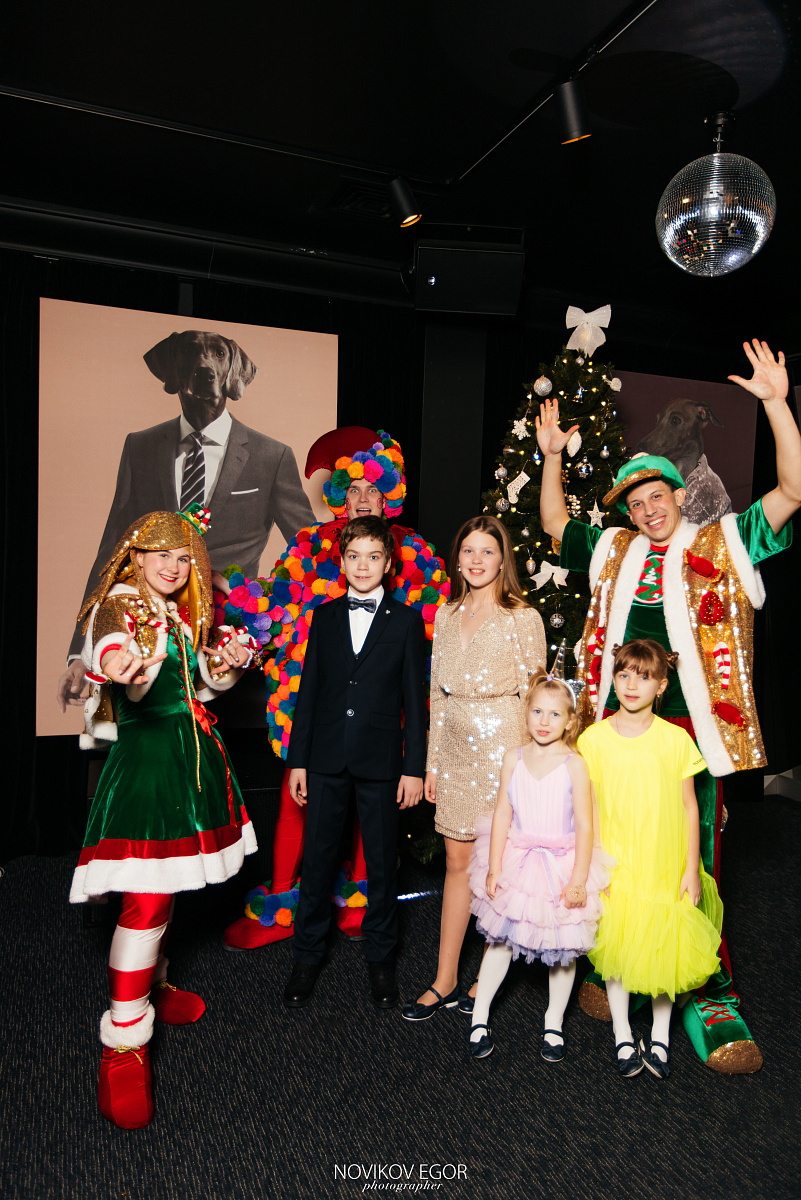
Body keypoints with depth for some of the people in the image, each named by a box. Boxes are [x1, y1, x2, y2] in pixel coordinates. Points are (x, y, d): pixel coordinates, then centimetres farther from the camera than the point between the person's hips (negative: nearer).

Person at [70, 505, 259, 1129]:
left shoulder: (183, 615, 14)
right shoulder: (118, 604, -9)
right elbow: (119, 663, -30)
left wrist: (228, 665, 3)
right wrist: (120, 671, -53)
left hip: (190, 753, 8)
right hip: (145, 752, -8)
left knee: (167, 885, 17)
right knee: (146, 896, -10)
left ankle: (153, 985, 37)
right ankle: (124, 1043, -1)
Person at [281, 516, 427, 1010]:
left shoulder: (406, 621, 0)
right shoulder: (325, 617, 7)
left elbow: (414, 699, -1)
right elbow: (309, 689, 7)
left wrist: (414, 767, -4)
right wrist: (298, 760, 4)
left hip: (381, 762, -1)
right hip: (327, 759, 2)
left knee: (382, 863, 9)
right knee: (318, 858, 10)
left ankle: (381, 958, 28)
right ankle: (309, 954, 28)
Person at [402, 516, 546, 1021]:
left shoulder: (523, 619, -6)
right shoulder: (447, 616, 9)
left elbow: (533, 696, -5)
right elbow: (438, 692, 11)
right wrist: (433, 760, 10)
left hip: (502, 747, -5)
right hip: (457, 750, 5)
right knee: (458, 860, 11)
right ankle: (445, 982, 22)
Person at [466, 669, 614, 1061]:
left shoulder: (574, 764, -11)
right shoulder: (513, 759, -4)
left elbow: (584, 826, -10)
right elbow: (502, 816, -2)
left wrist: (578, 879, -13)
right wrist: (494, 869, -3)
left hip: (562, 865, -2)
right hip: (517, 861, 2)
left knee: (563, 947, 9)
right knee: (499, 938, 11)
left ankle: (553, 1024, 32)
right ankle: (479, 1017, 28)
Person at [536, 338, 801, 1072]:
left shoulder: (723, 545, 5)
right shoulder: (613, 552, 14)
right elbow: (555, 525, 26)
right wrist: (552, 457, 18)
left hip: (688, 732, -3)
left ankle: (711, 999, 17)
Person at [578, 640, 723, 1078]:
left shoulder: (676, 739, -6)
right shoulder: (594, 738, -7)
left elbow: (689, 808, 0)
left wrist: (692, 868, -1)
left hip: (666, 868, 0)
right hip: (615, 870, 0)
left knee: (665, 951, 9)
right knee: (615, 949, 10)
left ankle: (660, 1038, 32)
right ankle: (623, 1037, 31)